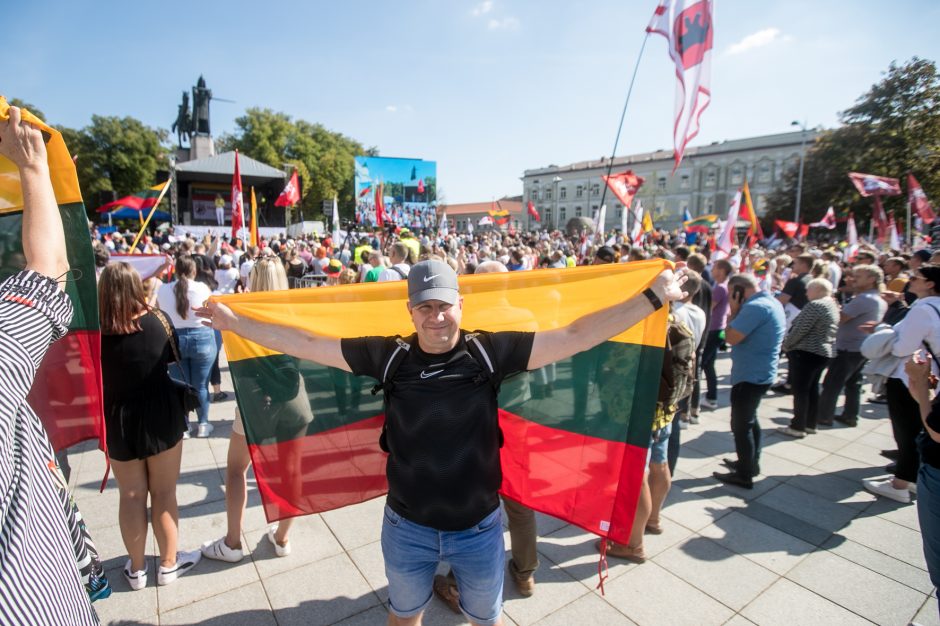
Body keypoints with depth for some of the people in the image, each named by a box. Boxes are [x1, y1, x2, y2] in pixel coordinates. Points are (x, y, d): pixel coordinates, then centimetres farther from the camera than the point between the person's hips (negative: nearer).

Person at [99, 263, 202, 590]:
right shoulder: (155, 319, -11)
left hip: (117, 419, 1)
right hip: (160, 413, -1)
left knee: (131, 496, 16)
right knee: (164, 492, 13)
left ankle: (136, 569, 31)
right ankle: (169, 564, 28)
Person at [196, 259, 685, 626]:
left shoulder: (491, 352, -17)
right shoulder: (389, 356, -14)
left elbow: (574, 337, -17)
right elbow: (309, 345, -7)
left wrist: (653, 297, -17)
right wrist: (235, 322, -3)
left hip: (479, 527, -1)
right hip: (406, 527, 1)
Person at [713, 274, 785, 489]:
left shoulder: (755, 307, -24)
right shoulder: (771, 302, 10)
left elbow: (731, 338, -25)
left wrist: (734, 310, -15)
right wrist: (738, 311, 5)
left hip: (749, 375, -11)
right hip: (760, 373, 11)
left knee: (740, 424, 1)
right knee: (749, 420, 23)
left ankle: (744, 475, 11)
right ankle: (751, 463, 37)